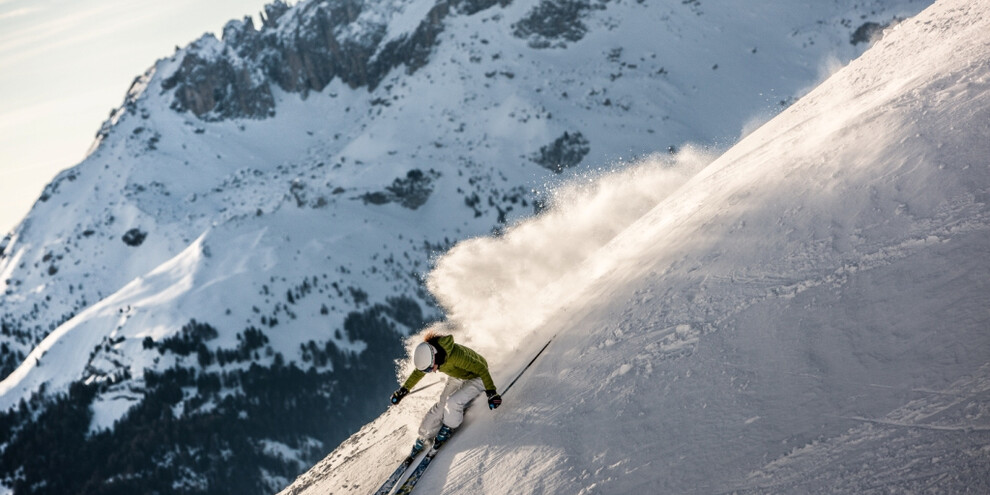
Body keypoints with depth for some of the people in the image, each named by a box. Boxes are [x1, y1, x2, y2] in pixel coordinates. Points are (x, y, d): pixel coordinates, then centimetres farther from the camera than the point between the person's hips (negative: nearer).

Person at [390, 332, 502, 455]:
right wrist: (404, 389, 9)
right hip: (456, 378, 6)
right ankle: (423, 438, 12)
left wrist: (491, 392, -33)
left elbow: (481, 369, -33)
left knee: (453, 402, -24)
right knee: (442, 404, -4)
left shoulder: (455, 355, -42)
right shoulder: (427, 357, -20)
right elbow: (418, 373, 3)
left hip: (476, 378, -6)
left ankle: (447, 430, 3)